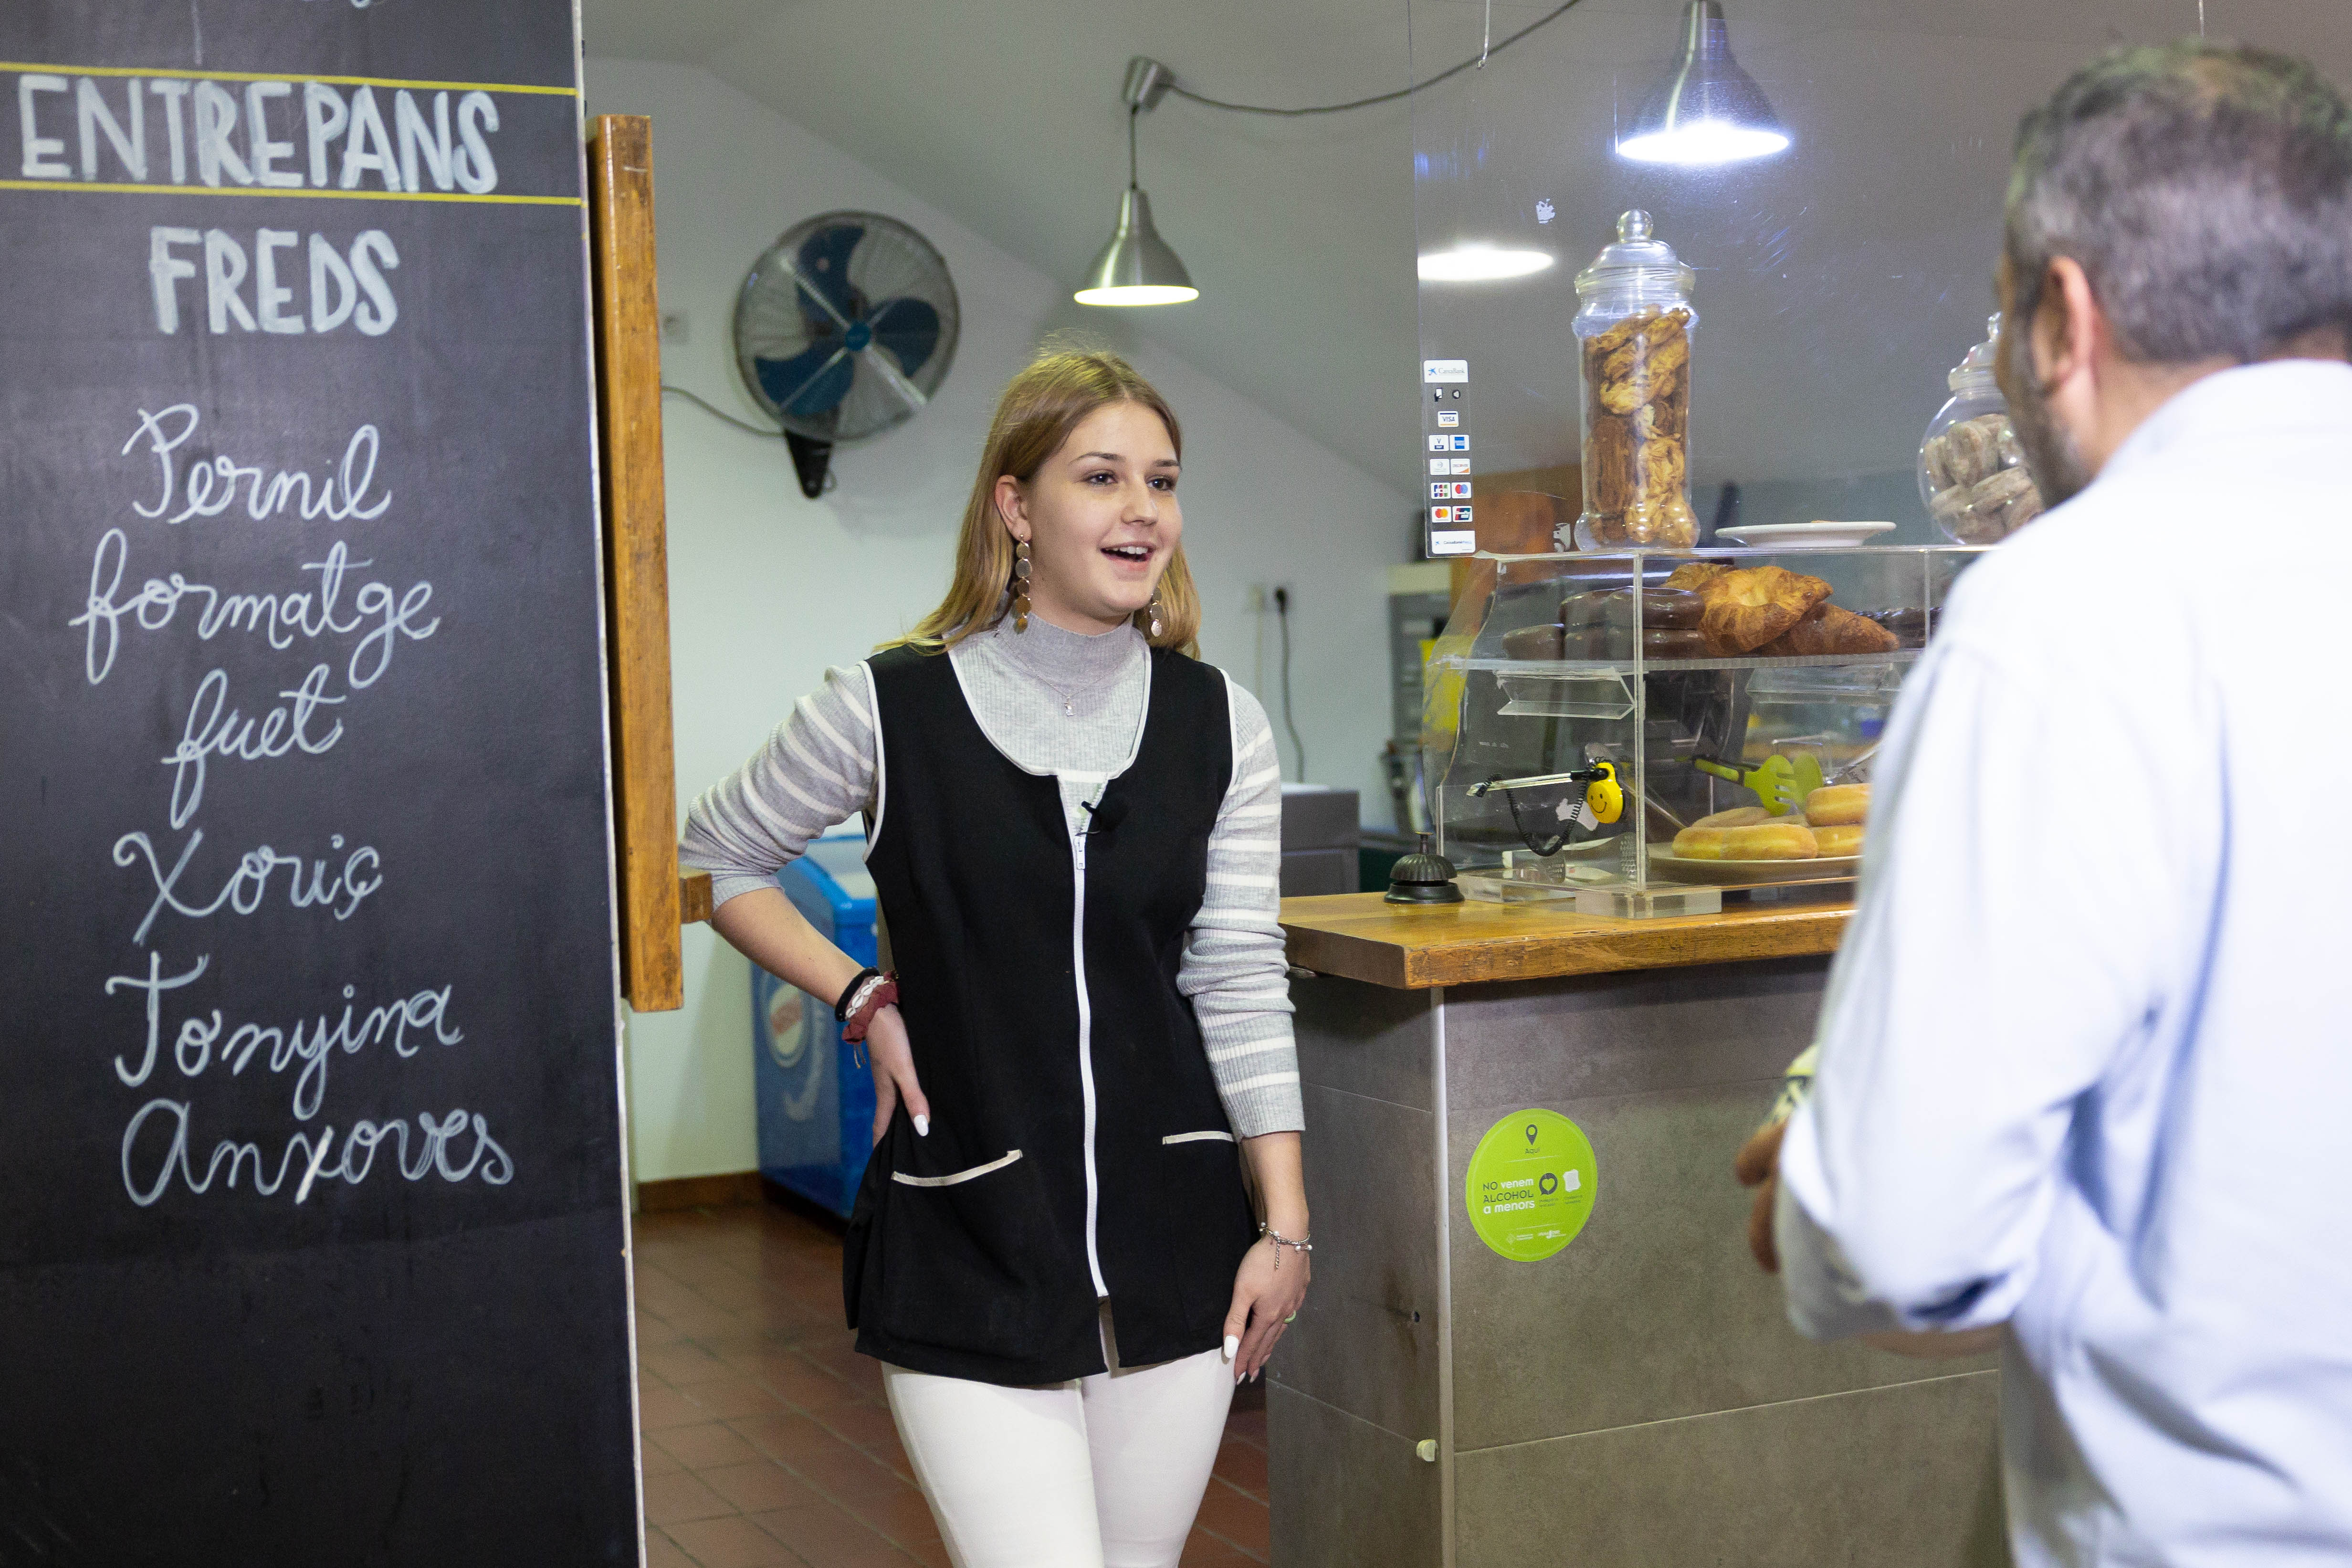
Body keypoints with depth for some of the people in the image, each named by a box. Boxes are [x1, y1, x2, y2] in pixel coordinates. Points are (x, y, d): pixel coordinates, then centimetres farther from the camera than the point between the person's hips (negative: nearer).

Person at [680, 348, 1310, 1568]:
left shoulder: (1218, 726, 3)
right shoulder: (892, 710, -6)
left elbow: (1242, 986, 5)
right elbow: (714, 859, 9)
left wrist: (1285, 1223, 1)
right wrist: (863, 1000, -3)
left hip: (1174, 1245, 4)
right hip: (966, 1253, -3)